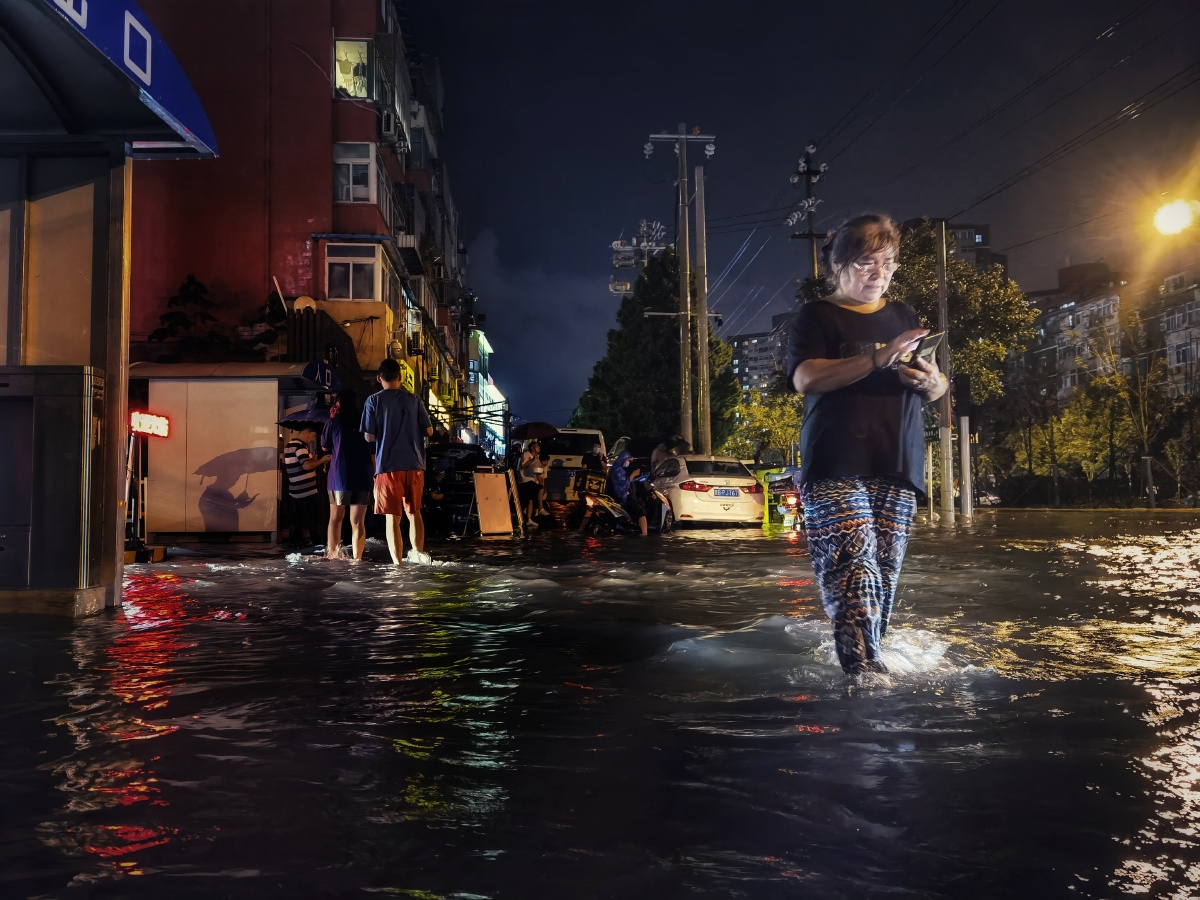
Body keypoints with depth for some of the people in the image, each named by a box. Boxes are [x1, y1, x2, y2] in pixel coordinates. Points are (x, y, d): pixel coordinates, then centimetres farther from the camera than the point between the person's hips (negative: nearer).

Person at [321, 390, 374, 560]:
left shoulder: (334, 422, 0)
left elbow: (325, 447, 12)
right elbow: (373, 452, 9)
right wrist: (374, 474, 18)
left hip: (340, 477, -2)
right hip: (363, 477, 2)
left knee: (335, 519, 12)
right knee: (358, 522, 3)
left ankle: (332, 554, 8)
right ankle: (357, 558, -1)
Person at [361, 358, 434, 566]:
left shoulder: (374, 401, -2)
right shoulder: (414, 400, 6)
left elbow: (369, 436, -5)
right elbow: (429, 431, 7)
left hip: (388, 466, -3)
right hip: (414, 465, 3)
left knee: (392, 518, 0)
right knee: (414, 511, 21)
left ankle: (398, 565, -2)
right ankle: (418, 552, 27)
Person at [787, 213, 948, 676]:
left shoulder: (902, 316, 21)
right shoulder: (817, 316, 6)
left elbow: (937, 388, 24)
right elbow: (806, 378, -11)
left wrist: (930, 381, -2)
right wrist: (880, 359, -20)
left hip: (897, 466, 5)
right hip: (835, 467, -5)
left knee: (885, 569, 0)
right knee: (854, 563, -18)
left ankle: (867, 656, 7)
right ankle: (862, 664, -21)